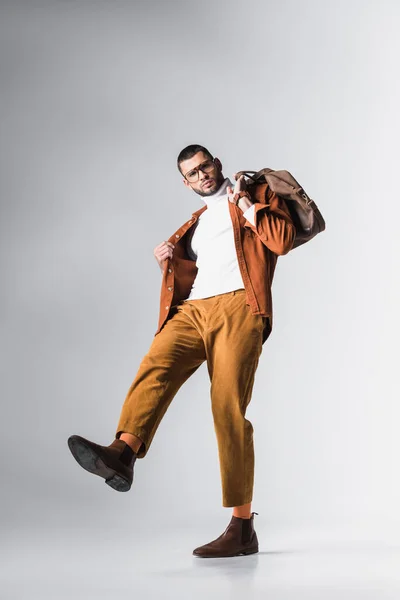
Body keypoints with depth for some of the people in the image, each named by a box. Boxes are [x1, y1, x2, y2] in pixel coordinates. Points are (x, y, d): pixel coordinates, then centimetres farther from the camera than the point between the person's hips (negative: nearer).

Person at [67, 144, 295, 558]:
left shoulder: (257, 196, 16)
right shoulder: (195, 222, 33)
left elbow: (283, 240, -1)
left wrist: (246, 202, 2)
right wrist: (167, 259, 11)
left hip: (237, 307, -6)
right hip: (191, 309, 6)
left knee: (228, 408, -14)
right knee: (155, 366, -25)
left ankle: (242, 527, -11)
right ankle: (123, 453, -47)